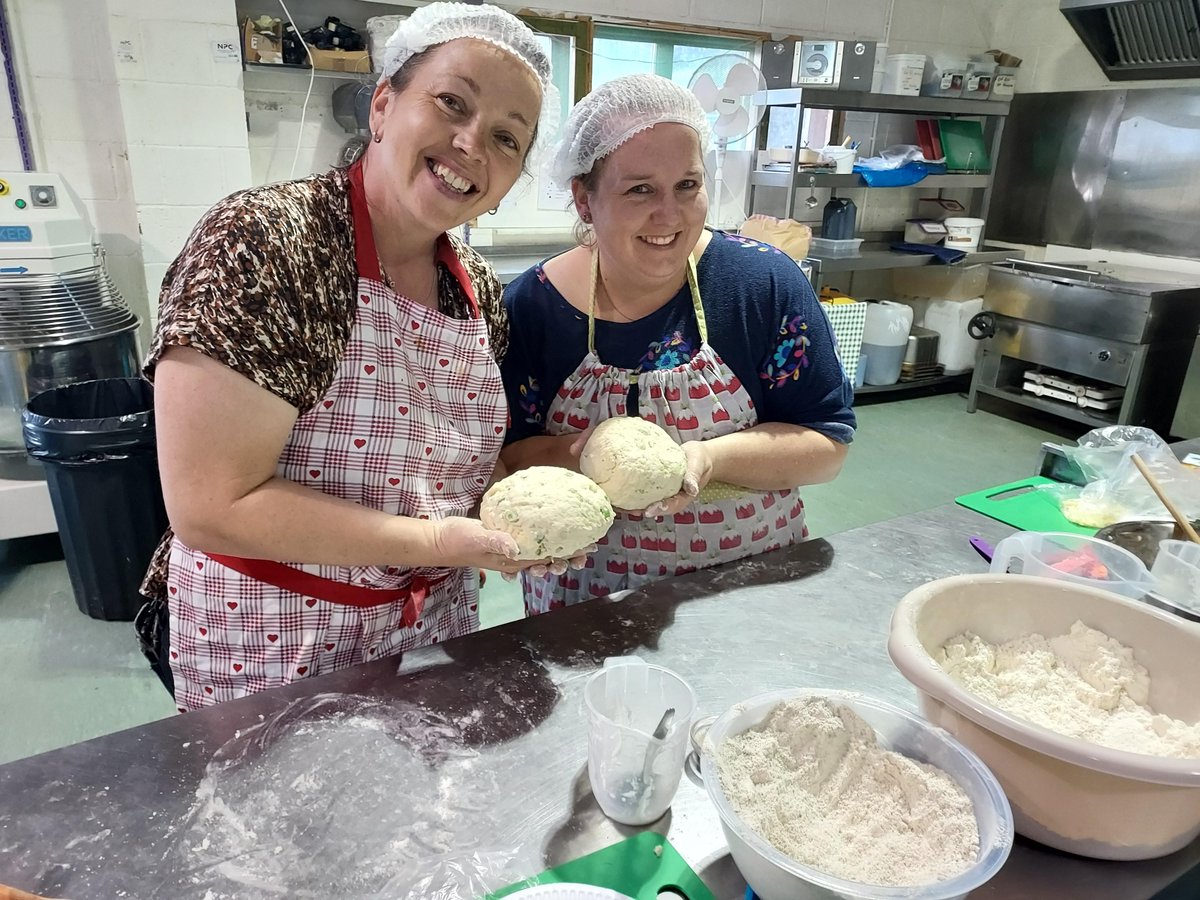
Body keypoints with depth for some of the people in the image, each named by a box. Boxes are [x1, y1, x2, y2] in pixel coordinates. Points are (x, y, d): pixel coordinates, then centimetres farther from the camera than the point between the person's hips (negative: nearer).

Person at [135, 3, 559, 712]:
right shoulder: (264, 244, -23)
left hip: (434, 624, 6)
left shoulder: (481, 290, -3)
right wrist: (440, 539, -25)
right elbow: (211, 508, -26)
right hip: (271, 648, -5)